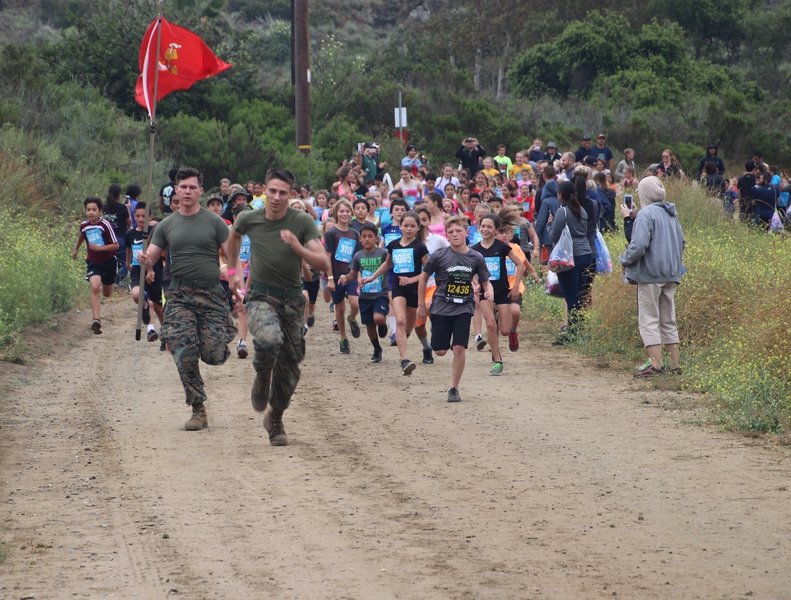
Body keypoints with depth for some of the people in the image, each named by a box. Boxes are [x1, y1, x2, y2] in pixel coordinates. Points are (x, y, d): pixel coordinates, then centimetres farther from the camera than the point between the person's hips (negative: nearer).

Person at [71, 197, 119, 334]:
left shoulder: (105, 225, -17)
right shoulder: (84, 225, -4)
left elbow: (116, 245, -15)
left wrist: (100, 248, -24)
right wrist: (76, 249, 32)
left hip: (108, 261, -1)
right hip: (93, 262, 1)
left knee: (107, 293, 16)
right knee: (94, 288, -24)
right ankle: (96, 320, -29)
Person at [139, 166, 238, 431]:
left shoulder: (214, 222, 3)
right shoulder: (166, 226, 10)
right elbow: (150, 259, 9)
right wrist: (145, 260, -16)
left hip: (211, 293, -1)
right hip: (179, 296, 1)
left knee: (213, 355, -8)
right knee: (185, 356, -10)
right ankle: (198, 411, 0)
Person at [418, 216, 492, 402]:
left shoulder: (476, 258, -3)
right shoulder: (439, 256, -7)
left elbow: (485, 282, 6)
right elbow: (423, 277, 5)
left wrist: (489, 292, -17)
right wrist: (421, 305, 6)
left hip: (464, 308, 0)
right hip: (441, 308, 0)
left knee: (459, 348, -10)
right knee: (440, 351, 1)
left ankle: (454, 388, 4)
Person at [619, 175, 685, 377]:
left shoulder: (646, 214, -14)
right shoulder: (672, 214, 11)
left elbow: (638, 245, -21)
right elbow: (681, 242, 18)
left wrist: (625, 260, -6)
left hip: (650, 274, -7)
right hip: (671, 274, 7)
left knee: (649, 320, -3)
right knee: (668, 321, 13)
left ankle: (655, 364, -8)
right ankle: (675, 365, 14)